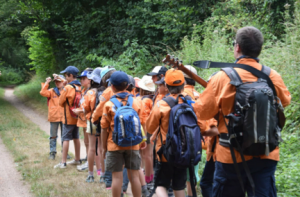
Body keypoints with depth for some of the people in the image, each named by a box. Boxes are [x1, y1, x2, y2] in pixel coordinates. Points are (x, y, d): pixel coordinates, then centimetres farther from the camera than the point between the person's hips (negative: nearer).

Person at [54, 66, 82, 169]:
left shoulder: (67, 88, -16)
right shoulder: (79, 87, 3)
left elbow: (60, 102, -10)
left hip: (68, 117, -7)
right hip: (76, 117, 7)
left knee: (66, 139, -4)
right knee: (76, 138, 15)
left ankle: (63, 162, -3)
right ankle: (77, 159, 24)